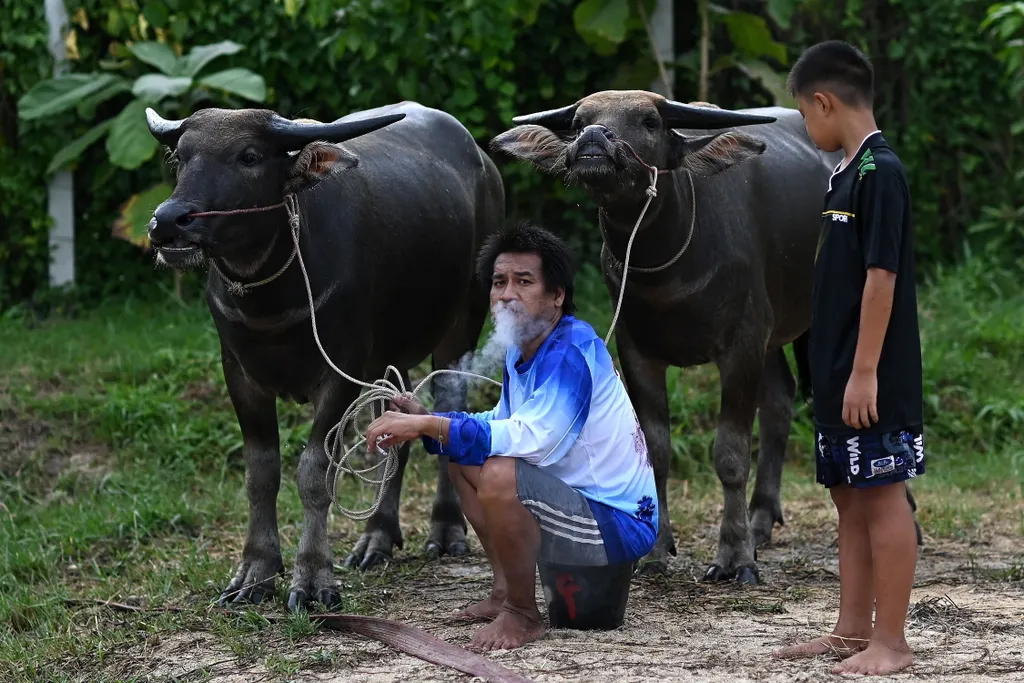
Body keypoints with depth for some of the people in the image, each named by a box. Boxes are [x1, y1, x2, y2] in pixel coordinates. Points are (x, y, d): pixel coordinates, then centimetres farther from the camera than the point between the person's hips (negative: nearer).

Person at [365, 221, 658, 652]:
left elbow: (531, 439, -34)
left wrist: (427, 424, -31)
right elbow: (501, 424, 16)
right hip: (578, 502, 10)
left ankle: (523, 615, -12)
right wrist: (425, 422, -2)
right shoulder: (519, 354, 9)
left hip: (619, 524, -10)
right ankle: (505, 592, 16)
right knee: (460, 454, 18)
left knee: (498, 475, -33)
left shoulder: (572, 351, -22)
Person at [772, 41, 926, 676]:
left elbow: (881, 276, -18)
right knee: (851, 501, 13)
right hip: (839, 377, 9)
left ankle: (891, 641, -2)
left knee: (883, 498, -5)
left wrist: (865, 372, -19)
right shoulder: (847, 173, 14)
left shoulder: (880, 172, -14)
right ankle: (853, 631, 19)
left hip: (873, 380, -9)